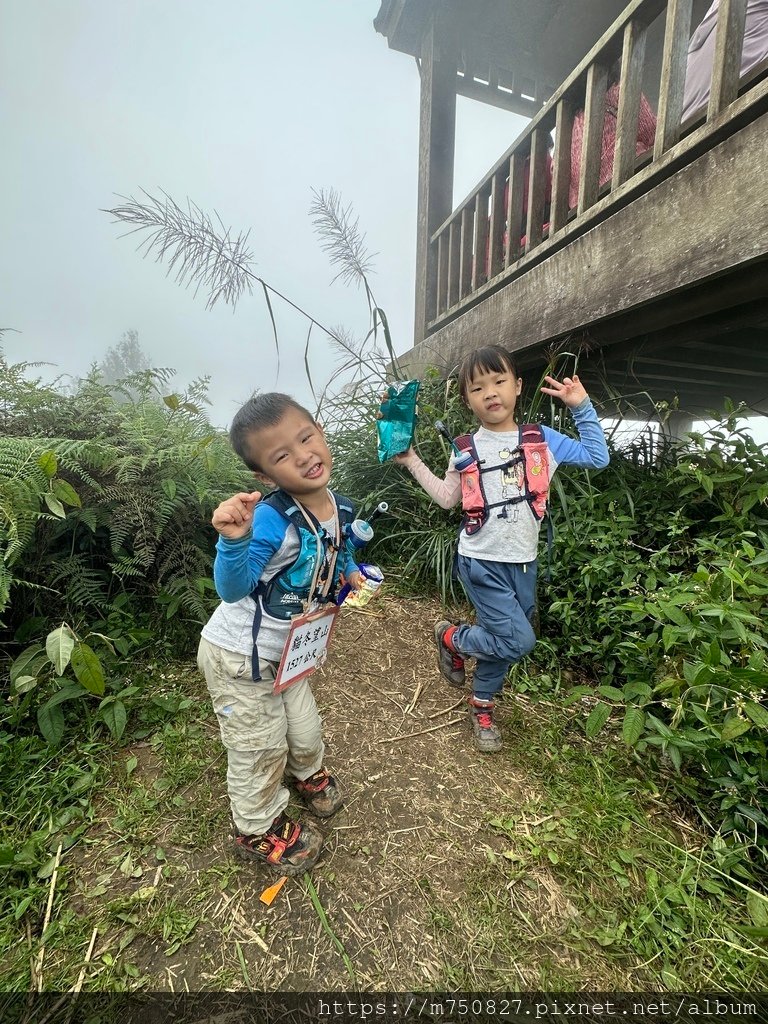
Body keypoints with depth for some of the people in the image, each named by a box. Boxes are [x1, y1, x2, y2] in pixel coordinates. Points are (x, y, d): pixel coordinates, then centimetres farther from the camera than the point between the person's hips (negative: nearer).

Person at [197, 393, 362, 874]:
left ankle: (309, 774, 59)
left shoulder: (340, 507, -9)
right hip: (238, 656, -6)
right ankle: (258, 831, 44)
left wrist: (349, 572, -9)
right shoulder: (272, 519, -33)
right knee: (260, 748, 14)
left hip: (285, 652, 6)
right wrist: (234, 540, -54)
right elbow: (233, 589, -38)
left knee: (306, 729, 23)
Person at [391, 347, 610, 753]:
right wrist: (412, 461, 0)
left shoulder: (542, 439, 0)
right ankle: (451, 637, 17)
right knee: (518, 640, -10)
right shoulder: (465, 448, -3)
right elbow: (447, 498, 4)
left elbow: (598, 458, 4)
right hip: (481, 561, -3)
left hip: (522, 562, 3)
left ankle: (482, 705, 41)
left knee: (502, 641, 15)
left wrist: (582, 407, 0)